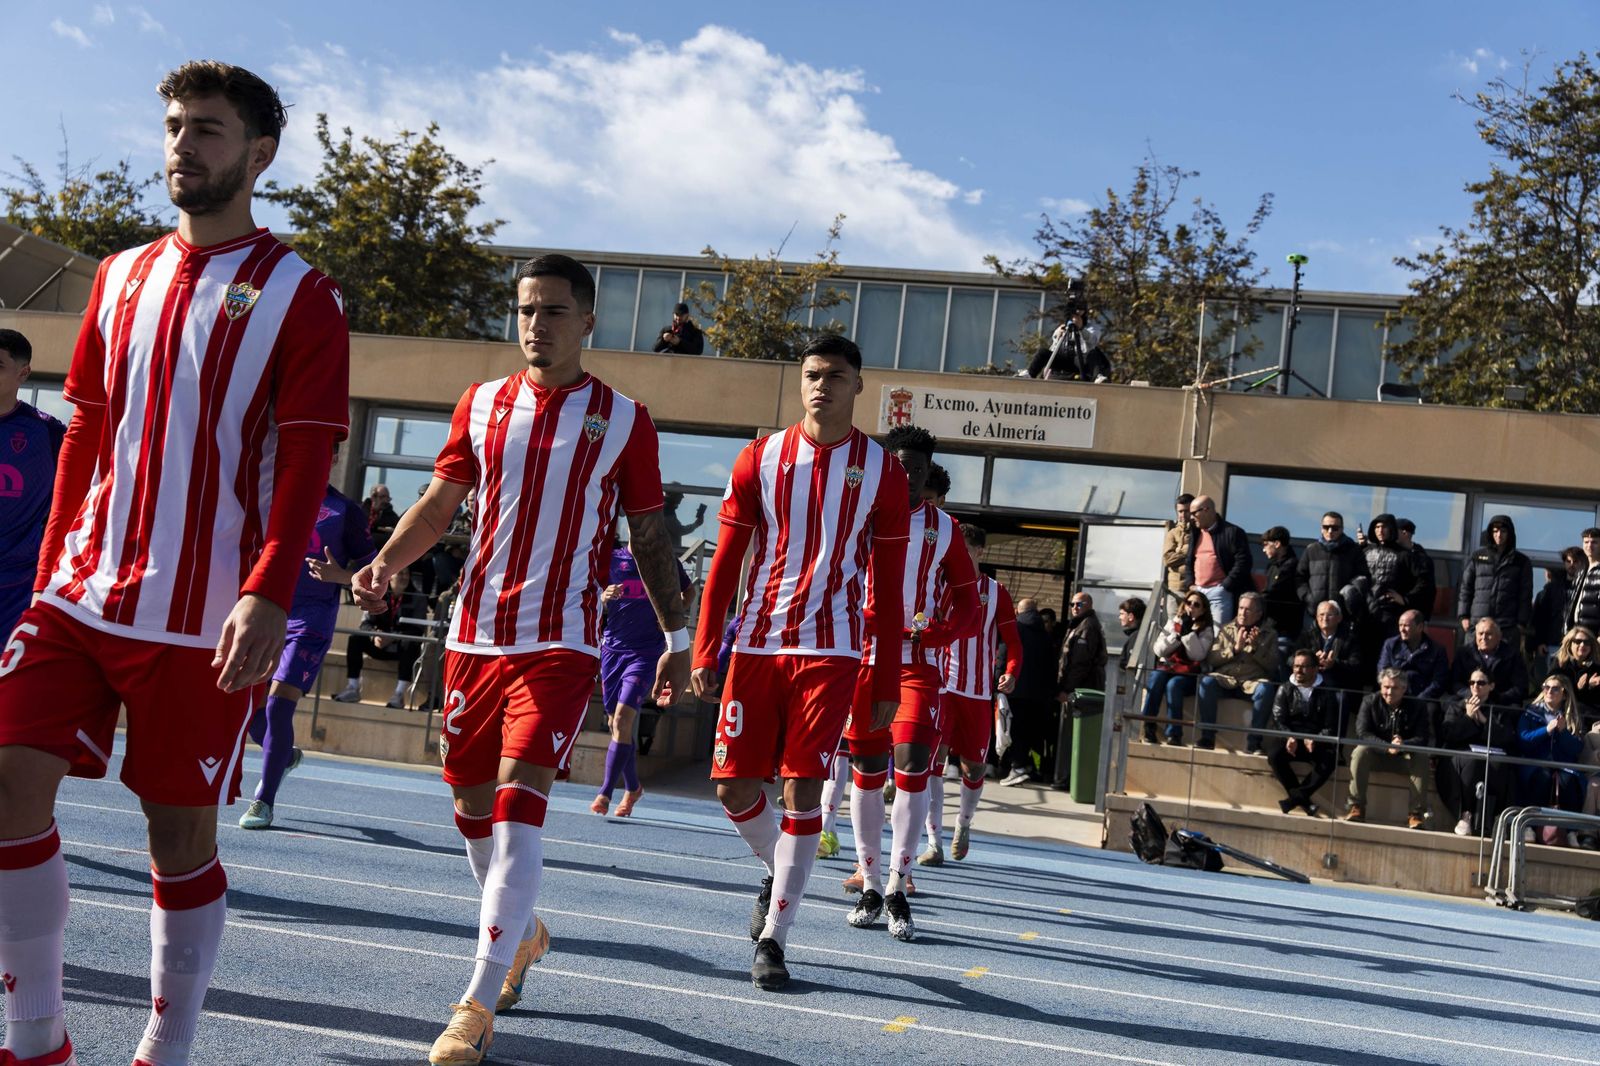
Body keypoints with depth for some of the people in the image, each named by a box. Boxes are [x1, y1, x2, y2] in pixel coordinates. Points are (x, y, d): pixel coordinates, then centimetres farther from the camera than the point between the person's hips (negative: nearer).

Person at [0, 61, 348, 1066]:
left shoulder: (299, 295, -3)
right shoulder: (122, 276, 14)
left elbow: (305, 460, -11)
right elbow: (85, 436, 18)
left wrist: (269, 594, -22)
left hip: (201, 617, -5)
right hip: (82, 596, 5)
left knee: (181, 831, 2)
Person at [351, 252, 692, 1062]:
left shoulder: (622, 419, 1)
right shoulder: (480, 404, 9)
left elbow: (650, 536, 6)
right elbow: (439, 503, 10)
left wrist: (677, 637, 5)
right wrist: (385, 562, -8)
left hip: (560, 642, -4)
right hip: (474, 634, 4)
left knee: (517, 807, -14)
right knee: (471, 805, 12)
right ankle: (521, 932, 39)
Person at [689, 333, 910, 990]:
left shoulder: (882, 472, 2)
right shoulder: (760, 460, 5)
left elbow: (888, 587, 3)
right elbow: (725, 563, 7)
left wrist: (886, 683, 0)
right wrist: (703, 652, 0)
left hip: (832, 651, -2)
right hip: (758, 644, 2)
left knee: (803, 791, -8)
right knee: (733, 787, 2)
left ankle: (773, 937, 4)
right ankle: (777, 873, 33)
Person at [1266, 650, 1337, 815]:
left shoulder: (1325, 692, 7)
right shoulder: (1285, 689, 10)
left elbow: (1330, 726, -1)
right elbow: (1278, 720, 0)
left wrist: (1316, 740, -21)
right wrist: (1289, 737, -21)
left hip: (1316, 741, -1)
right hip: (1289, 738, 1)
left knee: (1330, 758, -33)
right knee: (1274, 754, -31)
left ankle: (1295, 798, -28)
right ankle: (1304, 801, -23)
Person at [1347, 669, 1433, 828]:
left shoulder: (1416, 707, -7)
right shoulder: (1370, 701, -7)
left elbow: (1423, 739, -15)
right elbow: (1362, 733, -17)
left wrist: (1403, 745, -38)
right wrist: (1387, 747, -34)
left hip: (1405, 757, 0)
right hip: (1376, 754, 0)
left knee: (1421, 758, -29)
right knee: (1360, 751, -30)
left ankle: (1416, 813, -27)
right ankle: (1357, 807, -27)